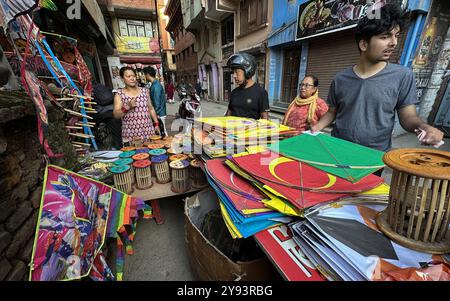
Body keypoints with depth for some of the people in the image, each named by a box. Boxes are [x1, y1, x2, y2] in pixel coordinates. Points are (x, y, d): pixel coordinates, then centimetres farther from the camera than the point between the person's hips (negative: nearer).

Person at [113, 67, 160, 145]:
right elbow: (116, 115, -5)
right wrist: (127, 106, -19)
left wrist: (156, 124, 7)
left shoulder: (144, 91, 8)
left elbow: (151, 108, 12)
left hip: (148, 131, 3)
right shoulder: (119, 94, 0)